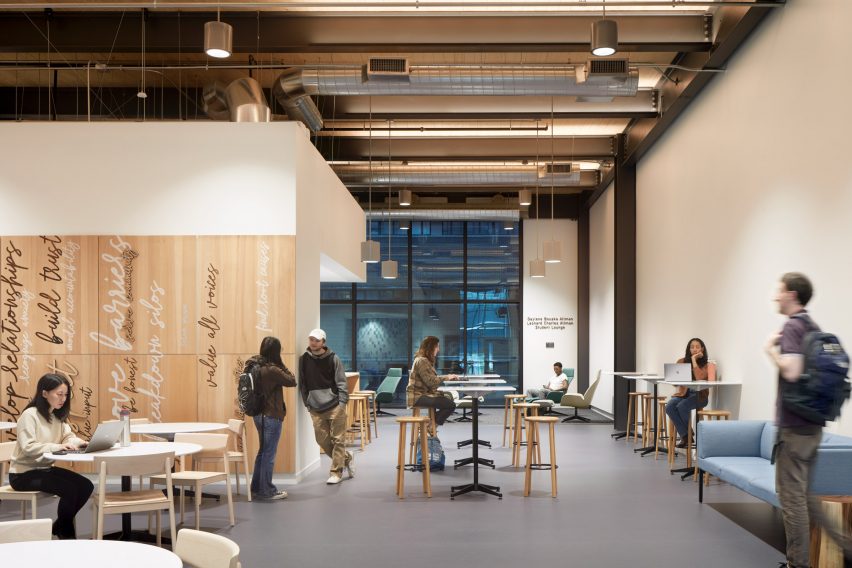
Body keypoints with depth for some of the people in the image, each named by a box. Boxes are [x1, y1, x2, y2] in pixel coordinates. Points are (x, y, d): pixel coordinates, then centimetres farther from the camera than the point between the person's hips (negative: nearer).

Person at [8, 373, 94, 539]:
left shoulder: (57, 416, 9)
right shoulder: (30, 415, -18)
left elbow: (68, 436, 3)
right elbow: (28, 448, -27)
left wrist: (78, 442, -20)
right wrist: (57, 447, -35)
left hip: (45, 468, 8)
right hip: (24, 473, -8)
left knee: (86, 486, -7)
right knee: (70, 489, -24)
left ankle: (58, 527, 11)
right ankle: (66, 533, -2)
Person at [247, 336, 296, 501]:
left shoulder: (254, 366, 2)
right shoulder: (272, 370, -21)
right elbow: (292, 381, -13)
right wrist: (282, 365, -6)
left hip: (259, 414, 9)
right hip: (271, 417, -9)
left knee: (263, 451, 20)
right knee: (269, 454, 1)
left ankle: (256, 487, 27)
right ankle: (267, 491, 10)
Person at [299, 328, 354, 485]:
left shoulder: (332, 358, -4)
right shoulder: (304, 359, 3)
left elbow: (341, 382, -4)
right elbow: (302, 384, 9)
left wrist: (342, 402, -11)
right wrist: (307, 404, 5)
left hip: (335, 406, -3)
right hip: (316, 408, 3)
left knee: (337, 440, 0)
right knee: (322, 440, 5)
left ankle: (336, 472, 10)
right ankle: (347, 457, 27)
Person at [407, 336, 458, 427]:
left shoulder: (426, 360, 18)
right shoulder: (421, 361, -14)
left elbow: (433, 378, 13)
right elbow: (431, 381, -21)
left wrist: (447, 377, 0)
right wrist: (446, 378, -13)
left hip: (424, 393, 11)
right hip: (417, 397, -11)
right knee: (451, 405, -18)